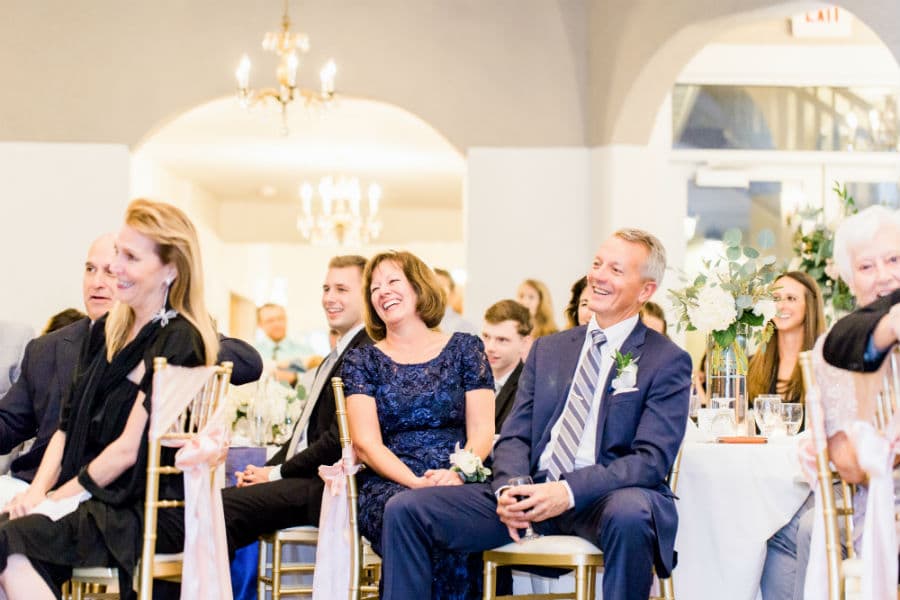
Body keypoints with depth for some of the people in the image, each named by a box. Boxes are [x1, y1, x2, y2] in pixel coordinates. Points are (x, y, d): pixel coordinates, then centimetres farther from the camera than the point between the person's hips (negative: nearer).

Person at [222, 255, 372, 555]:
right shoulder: (336, 357, 24)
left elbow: (339, 438, -18)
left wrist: (278, 472, -11)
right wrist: (266, 469, 6)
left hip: (326, 489, -10)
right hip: (304, 479, 10)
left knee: (226, 504, -23)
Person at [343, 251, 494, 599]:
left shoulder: (465, 348, 13)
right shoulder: (363, 361, 13)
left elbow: (482, 432, 5)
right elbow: (366, 443, 1)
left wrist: (457, 473, -17)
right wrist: (418, 482, -16)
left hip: (458, 482, 0)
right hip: (389, 484, 0)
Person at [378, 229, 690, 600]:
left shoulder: (668, 362, 3)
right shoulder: (547, 349, 19)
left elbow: (652, 459, -9)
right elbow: (515, 437, 13)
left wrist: (568, 492, -24)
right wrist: (508, 488, -11)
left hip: (603, 499, -4)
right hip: (532, 494, 5)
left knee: (629, 514, -42)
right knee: (405, 509, -12)